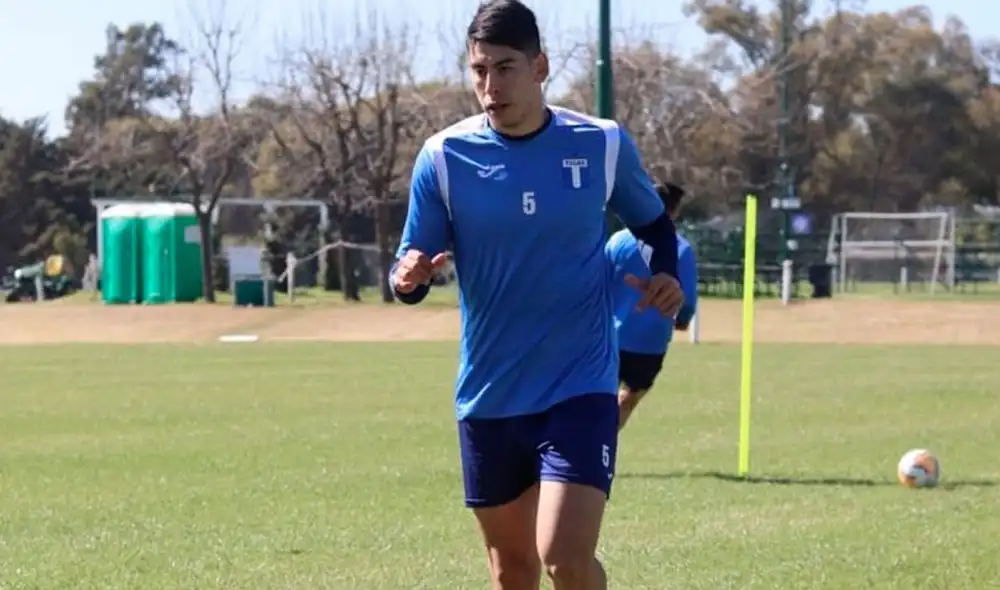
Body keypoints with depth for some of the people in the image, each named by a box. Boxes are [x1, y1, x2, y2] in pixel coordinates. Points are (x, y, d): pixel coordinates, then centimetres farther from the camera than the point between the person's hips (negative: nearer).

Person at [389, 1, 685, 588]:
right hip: (489, 396, 2)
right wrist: (409, 278, -26)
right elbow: (412, 269, -2)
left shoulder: (604, 144, -4)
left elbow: (655, 225, 14)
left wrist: (664, 275, -7)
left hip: (580, 387, -2)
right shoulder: (444, 156, -5)